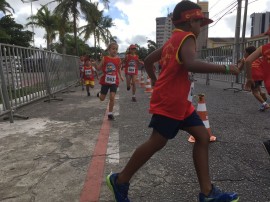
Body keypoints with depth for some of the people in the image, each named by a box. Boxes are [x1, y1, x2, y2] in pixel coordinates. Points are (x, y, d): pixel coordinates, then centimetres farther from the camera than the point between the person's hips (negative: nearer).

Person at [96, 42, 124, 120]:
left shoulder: (118, 59, 0)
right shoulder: (105, 58, -5)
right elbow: (99, 68, 2)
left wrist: (120, 76, 12)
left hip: (114, 81, 1)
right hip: (105, 81, 0)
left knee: (112, 97, -9)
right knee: (102, 99, 9)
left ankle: (110, 113, 7)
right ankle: (100, 94, 47)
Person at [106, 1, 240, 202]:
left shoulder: (172, 40, 19)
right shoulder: (187, 37, -9)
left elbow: (148, 60, 23)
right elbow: (191, 64, -30)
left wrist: (156, 83, 27)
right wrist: (225, 68, -22)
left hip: (180, 102, 10)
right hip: (169, 102, -10)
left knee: (203, 136, 6)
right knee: (157, 142, -4)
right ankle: (120, 180, 14)